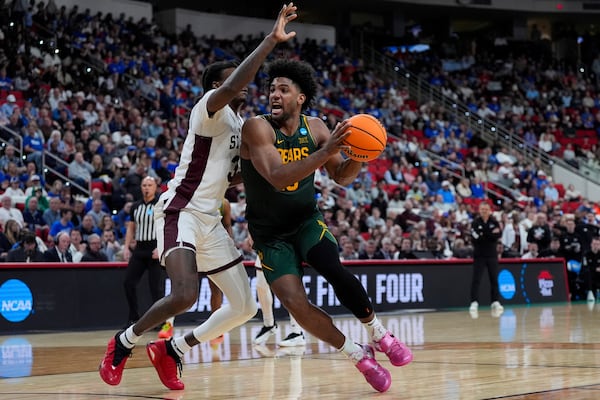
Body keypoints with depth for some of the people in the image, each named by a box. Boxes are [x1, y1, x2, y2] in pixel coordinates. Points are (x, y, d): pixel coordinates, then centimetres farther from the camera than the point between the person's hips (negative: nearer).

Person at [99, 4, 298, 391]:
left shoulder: (240, 124, 17)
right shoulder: (209, 108, -10)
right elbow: (231, 88, -34)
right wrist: (271, 40, -36)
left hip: (211, 221, 9)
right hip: (181, 212, -9)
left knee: (245, 307, 6)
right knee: (185, 294, -29)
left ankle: (172, 350, 19)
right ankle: (124, 342, -2)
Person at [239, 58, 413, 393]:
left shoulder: (315, 128, -6)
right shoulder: (257, 128, -20)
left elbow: (343, 177, 2)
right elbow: (277, 177, -35)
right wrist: (325, 152, -44)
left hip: (307, 221, 2)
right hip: (271, 234, -2)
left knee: (335, 271, -26)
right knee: (295, 303, -16)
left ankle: (379, 333, -3)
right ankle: (359, 355, 1)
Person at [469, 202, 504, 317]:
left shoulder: (494, 222, 5)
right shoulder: (475, 223, -2)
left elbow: (499, 234, -8)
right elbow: (476, 237, -15)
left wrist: (484, 235, -18)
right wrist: (491, 234, -15)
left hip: (492, 255, 3)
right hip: (479, 255, -3)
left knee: (494, 279, 6)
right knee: (476, 279, -8)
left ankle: (495, 302, 13)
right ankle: (474, 302, -8)